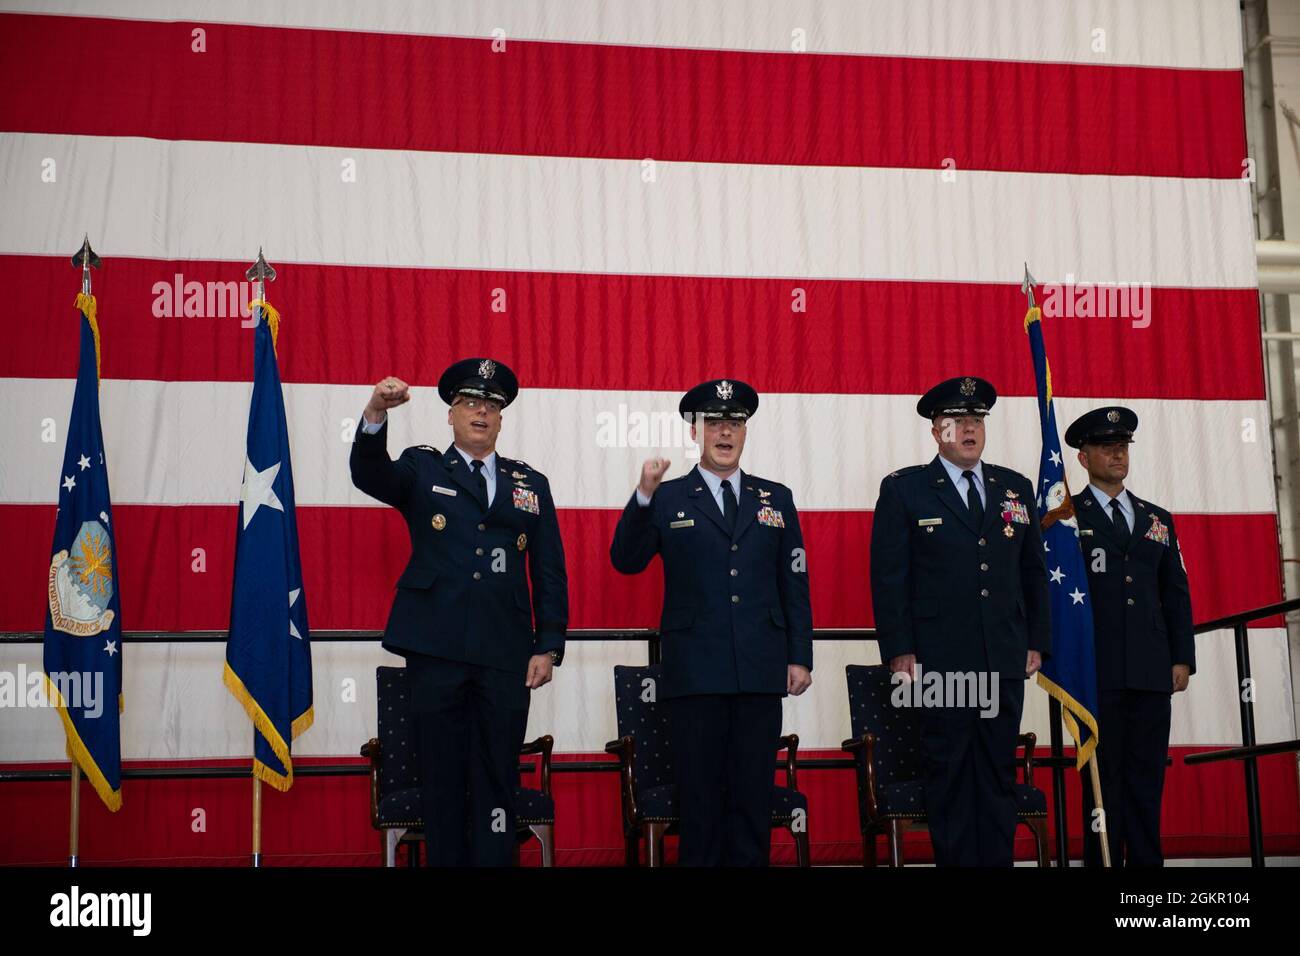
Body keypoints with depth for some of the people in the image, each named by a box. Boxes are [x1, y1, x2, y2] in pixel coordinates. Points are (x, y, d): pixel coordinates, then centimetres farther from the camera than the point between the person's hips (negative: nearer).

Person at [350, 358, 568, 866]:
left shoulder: (531, 484, 14)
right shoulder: (421, 469, 10)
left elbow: (550, 572, 11)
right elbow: (369, 475, -12)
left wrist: (548, 647, 2)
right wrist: (376, 415, -30)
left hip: (505, 654, 1)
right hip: (436, 651, -1)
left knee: (497, 777, 2)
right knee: (442, 776, 3)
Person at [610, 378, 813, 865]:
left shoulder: (776, 498, 13)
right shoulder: (667, 499, 6)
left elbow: (795, 584, 12)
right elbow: (626, 561, -7)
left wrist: (800, 656, 5)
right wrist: (644, 495, -20)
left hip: (760, 671, 2)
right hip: (695, 673, -2)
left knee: (753, 794, 4)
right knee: (699, 795, 2)